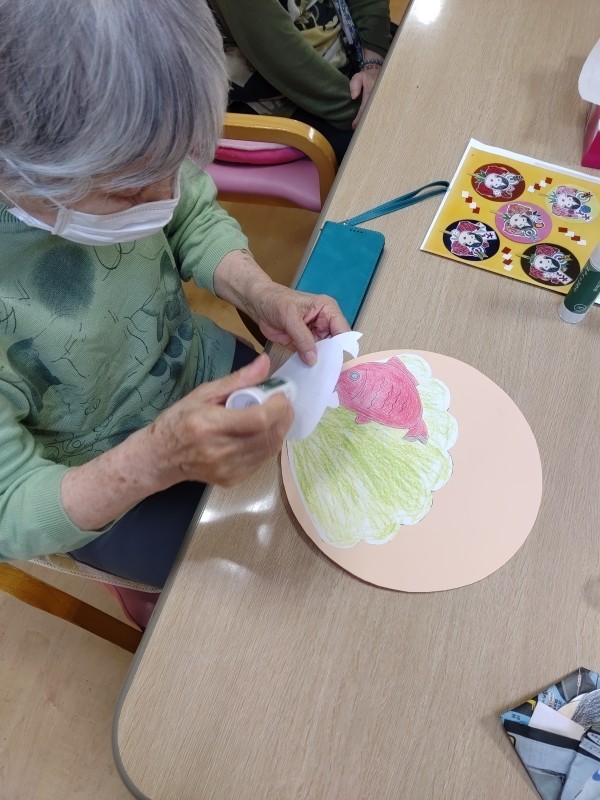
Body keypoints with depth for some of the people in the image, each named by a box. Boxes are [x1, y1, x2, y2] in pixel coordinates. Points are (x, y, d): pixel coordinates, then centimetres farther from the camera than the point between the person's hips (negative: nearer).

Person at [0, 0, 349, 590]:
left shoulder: (112, 148, -25)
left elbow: (195, 219, -5)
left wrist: (262, 294, -24)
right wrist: (154, 462, -44)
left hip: (199, 367, 5)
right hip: (100, 489, -4)